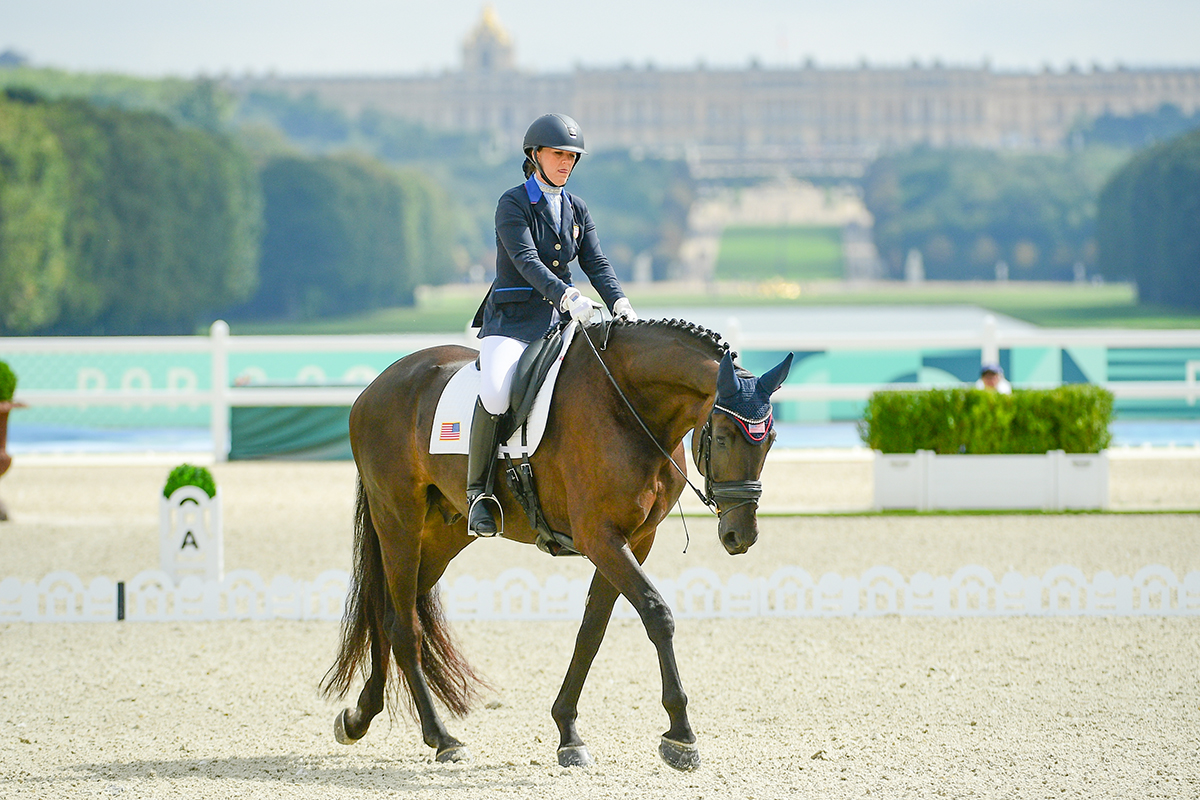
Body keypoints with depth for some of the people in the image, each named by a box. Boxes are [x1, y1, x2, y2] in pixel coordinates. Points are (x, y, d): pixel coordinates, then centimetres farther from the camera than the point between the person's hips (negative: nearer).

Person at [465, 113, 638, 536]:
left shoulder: (576, 209, 14)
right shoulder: (513, 204, -6)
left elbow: (596, 263, 6)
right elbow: (526, 260, -19)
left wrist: (619, 303, -13)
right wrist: (566, 296, -35)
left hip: (561, 324, 6)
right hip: (512, 321, -6)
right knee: (496, 392, -33)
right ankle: (478, 490, -17)